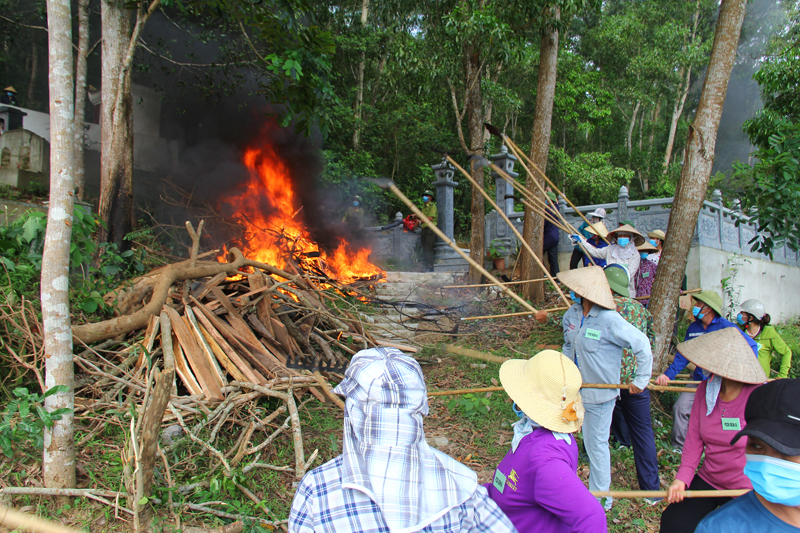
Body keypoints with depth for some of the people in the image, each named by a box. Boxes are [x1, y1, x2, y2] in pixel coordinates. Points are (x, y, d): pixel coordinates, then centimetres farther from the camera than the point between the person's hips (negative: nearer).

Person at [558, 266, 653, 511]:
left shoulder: (609, 320, -25)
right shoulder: (572, 314, -2)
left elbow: (642, 345, -19)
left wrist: (641, 380, -12)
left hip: (600, 394, -6)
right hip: (576, 388, 6)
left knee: (596, 445, 8)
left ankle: (601, 498, 29)